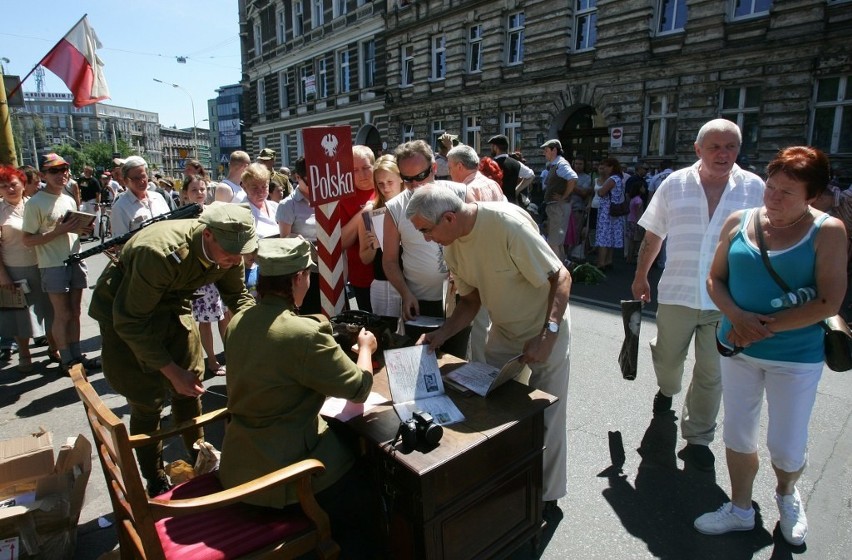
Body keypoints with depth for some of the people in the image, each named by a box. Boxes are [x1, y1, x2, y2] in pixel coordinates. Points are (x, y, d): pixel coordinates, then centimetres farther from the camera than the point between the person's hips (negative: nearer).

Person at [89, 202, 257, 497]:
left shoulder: (228, 249, -20)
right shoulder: (161, 253, -39)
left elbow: (238, 296, -2)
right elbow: (130, 321, -29)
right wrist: (172, 371, -28)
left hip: (171, 306, 6)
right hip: (124, 312, -5)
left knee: (189, 389, 10)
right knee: (147, 400, 0)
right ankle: (156, 482, 20)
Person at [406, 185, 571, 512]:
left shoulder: (506, 223, -30)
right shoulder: (453, 246, -7)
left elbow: (560, 277, -24)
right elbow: (471, 300, 3)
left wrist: (548, 335, -30)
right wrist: (442, 334, -12)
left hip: (545, 331, -6)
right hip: (503, 332, 6)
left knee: (545, 419, 5)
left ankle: (547, 494, 27)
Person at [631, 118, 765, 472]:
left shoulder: (755, 188, -1)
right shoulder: (674, 185, -1)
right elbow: (653, 236, 6)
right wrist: (641, 277, 9)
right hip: (677, 294, 1)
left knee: (711, 375, 7)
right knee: (667, 357, 18)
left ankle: (697, 438, 24)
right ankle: (667, 390, 52)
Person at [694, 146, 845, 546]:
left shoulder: (827, 231, -10)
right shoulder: (738, 222, -2)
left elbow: (828, 303, -15)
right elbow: (715, 279, 2)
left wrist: (764, 326, -17)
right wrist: (737, 317, -16)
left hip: (796, 357, -3)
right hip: (738, 349, 3)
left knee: (786, 448, 8)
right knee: (737, 436, 13)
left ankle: (787, 494, 44)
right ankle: (740, 510, 36)